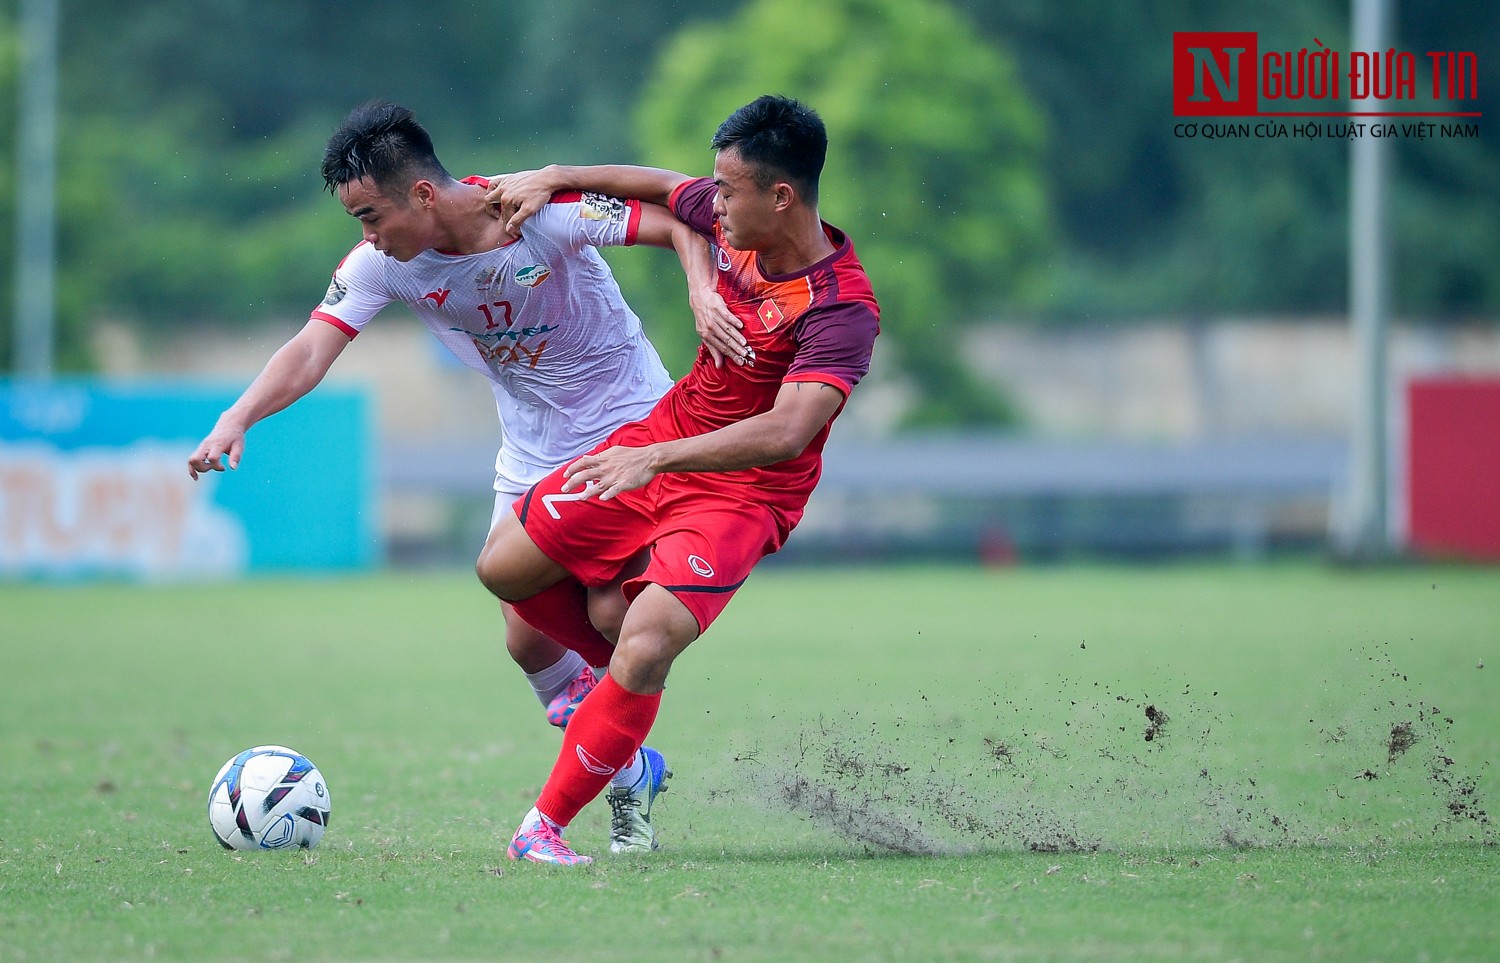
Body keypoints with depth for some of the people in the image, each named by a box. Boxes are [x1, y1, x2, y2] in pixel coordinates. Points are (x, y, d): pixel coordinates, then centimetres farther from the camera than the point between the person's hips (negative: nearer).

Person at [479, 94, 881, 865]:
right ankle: (620, 680, 31)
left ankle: (546, 825, -10)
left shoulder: (842, 309, -28)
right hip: (662, 436, 7)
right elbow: (662, 189, 15)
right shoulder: (733, 223, -9)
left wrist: (656, 457, -47)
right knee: (505, 569, 5)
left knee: (644, 649, -26)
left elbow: (786, 431, -40)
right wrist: (551, 180, 9)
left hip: (742, 494, -7)